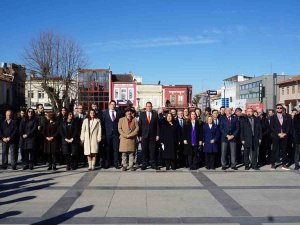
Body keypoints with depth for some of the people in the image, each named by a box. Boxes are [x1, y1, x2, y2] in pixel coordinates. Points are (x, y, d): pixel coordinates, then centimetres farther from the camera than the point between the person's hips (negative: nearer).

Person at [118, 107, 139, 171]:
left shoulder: (134, 120, 11)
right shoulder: (121, 119, 9)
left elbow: (137, 128, 2)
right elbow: (119, 128, 2)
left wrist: (131, 135, -11)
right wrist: (125, 135, -11)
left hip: (132, 139, 1)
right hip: (124, 139, 0)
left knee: (131, 153, 1)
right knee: (124, 153, -1)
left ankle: (131, 166, 6)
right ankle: (124, 166, 7)